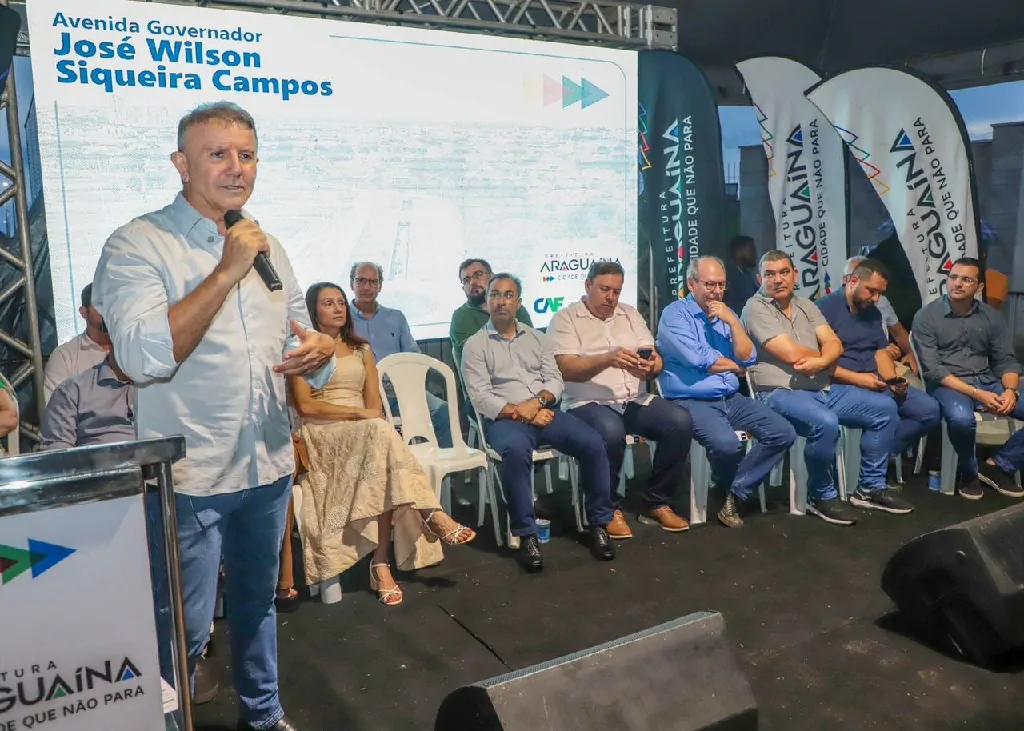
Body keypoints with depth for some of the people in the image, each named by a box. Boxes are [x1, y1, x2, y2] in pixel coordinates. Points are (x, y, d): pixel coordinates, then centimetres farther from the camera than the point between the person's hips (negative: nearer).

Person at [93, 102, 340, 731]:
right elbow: (142, 357, -24)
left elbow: (302, 337, 17)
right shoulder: (137, 246, -10)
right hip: (191, 478, -6)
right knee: (186, 630, 5)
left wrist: (321, 350, -7)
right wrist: (227, 271, -24)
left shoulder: (267, 246, 10)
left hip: (269, 466, 6)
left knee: (258, 601, 23)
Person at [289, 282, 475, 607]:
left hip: (366, 433, 4)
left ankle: (381, 563, -36)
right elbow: (305, 406, -6)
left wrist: (371, 420, -12)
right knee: (380, 433, -36)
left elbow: (374, 403, 12)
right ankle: (433, 515, -33)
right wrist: (359, 413, -13)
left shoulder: (361, 349, 20)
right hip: (322, 435, -4)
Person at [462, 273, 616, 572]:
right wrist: (519, 413, -16)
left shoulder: (537, 338, 19)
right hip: (504, 418, -4)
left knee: (593, 443, -21)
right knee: (516, 450, -39)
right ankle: (526, 534, -25)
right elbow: (480, 397, -5)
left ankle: (599, 523, -5)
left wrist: (536, 402, -13)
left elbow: (555, 379, 9)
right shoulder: (475, 345, 6)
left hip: (545, 411, 4)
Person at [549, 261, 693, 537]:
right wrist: (607, 359, -28)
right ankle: (610, 508, -11)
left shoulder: (630, 314, 17)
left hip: (636, 400, 5)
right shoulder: (565, 318, 2)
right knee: (611, 432, -37)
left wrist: (650, 367, -16)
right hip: (588, 403, -5)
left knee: (680, 422, -20)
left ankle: (658, 502, -2)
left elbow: (656, 361, 9)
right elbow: (567, 369, -12)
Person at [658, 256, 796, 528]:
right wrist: (734, 367, 0)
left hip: (731, 399, 7)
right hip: (691, 401, -7)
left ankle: (737, 492, -1)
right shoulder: (675, 314, -6)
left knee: (783, 433, -9)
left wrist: (732, 321, -7)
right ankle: (727, 488, 4)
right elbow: (698, 360, -18)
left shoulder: (727, 314, 14)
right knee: (728, 444, -33)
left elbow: (748, 359, 4)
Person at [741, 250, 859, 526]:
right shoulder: (756, 308, -6)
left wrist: (820, 361, -17)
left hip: (821, 389, 8)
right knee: (826, 422, -34)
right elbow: (792, 354, -15)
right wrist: (820, 352, 5)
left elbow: (835, 345, 5)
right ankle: (822, 497, -11)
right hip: (780, 392, -8)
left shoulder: (806, 305, 17)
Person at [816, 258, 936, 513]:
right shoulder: (825, 307, -8)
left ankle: (879, 458, 0)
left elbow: (882, 353, 15)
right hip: (835, 387, -9)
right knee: (886, 409, -33)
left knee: (929, 410, -3)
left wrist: (894, 381, -6)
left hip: (873, 385, 9)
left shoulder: (873, 313, 18)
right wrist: (857, 379, -21)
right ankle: (870, 488, -22)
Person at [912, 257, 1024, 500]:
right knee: (961, 418, -38)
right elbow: (932, 370, -14)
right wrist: (976, 394, -23)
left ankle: (998, 466, 2)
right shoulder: (926, 317, -7)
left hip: (988, 382, 5)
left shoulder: (991, 317, 7)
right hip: (947, 384, -5)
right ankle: (969, 472, -7)